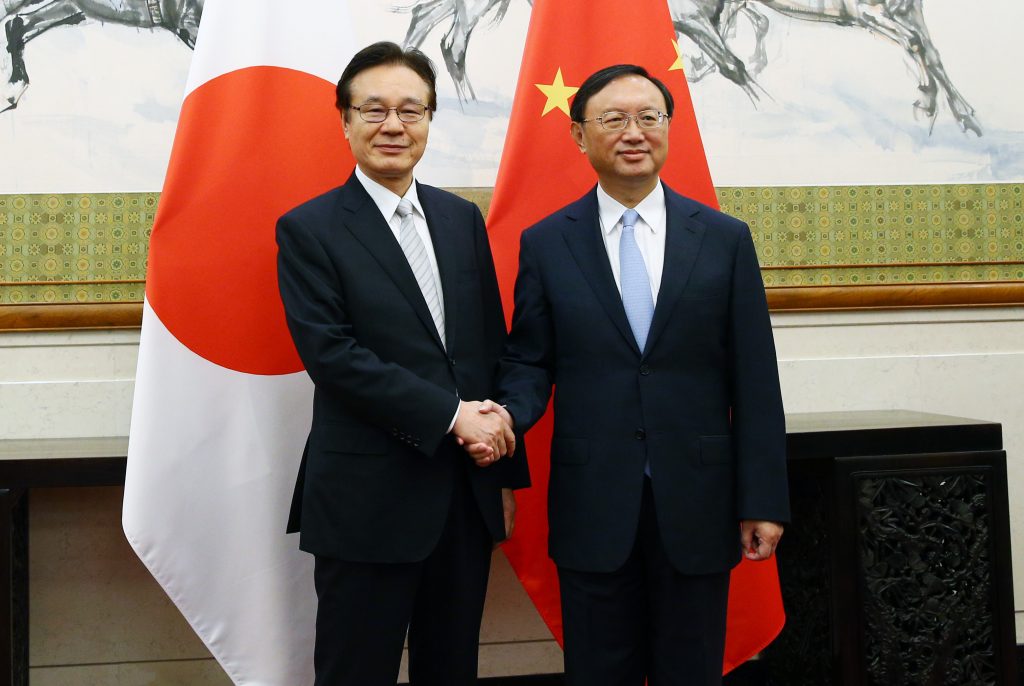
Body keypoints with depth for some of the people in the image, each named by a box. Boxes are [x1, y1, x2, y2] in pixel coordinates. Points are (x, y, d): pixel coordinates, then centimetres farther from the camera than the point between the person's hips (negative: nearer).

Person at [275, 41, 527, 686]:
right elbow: (331, 354, -15)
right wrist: (452, 414, -18)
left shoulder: (463, 219, 10)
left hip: (469, 493, 5)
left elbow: (494, 347, 12)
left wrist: (506, 472, 11)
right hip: (369, 504, -5)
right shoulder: (309, 230, -4)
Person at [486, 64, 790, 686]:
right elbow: (530, 361, 6)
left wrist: (763, 501, -2)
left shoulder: (726, 239, 2)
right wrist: (508, 413, -17)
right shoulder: (544, 244, 3)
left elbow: (754, 379, 1)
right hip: (593, 504, 0)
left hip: (697, 502, 0)